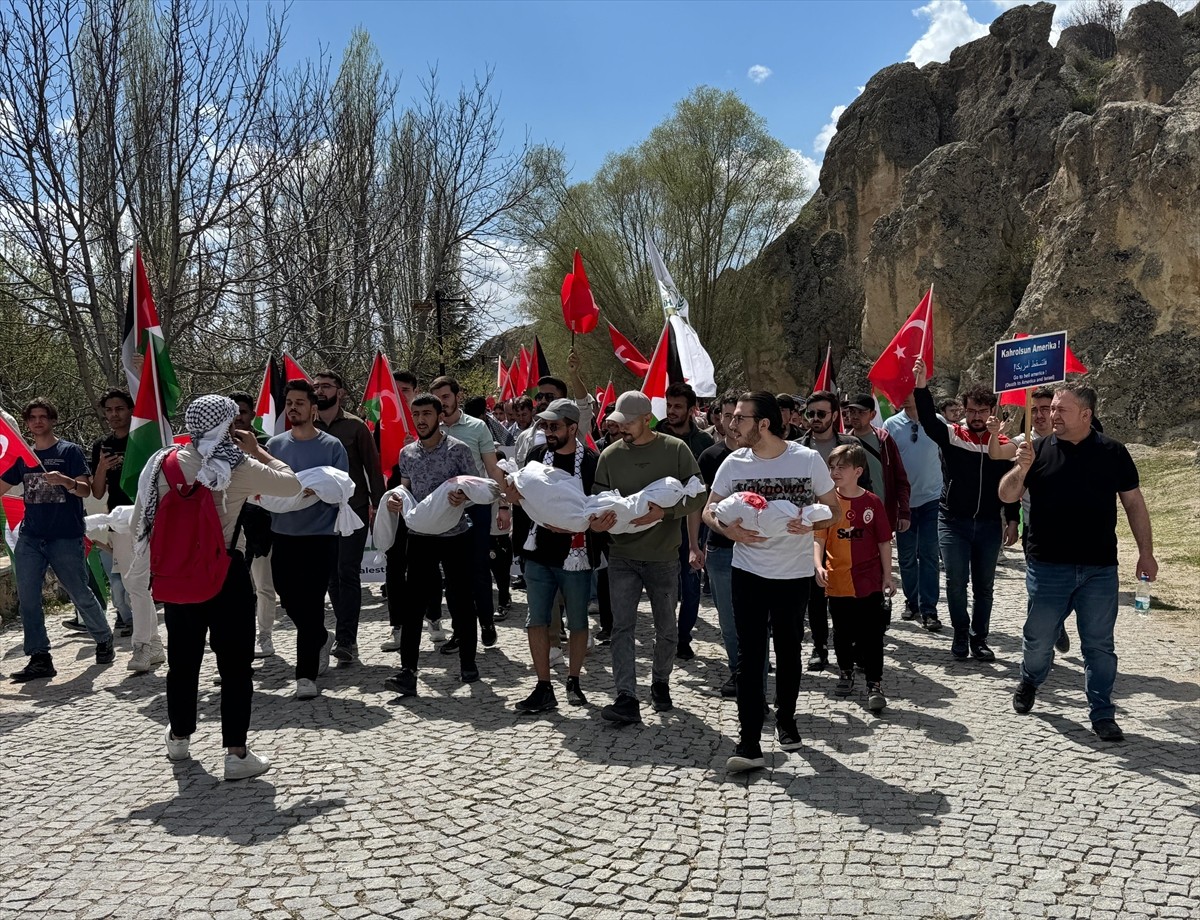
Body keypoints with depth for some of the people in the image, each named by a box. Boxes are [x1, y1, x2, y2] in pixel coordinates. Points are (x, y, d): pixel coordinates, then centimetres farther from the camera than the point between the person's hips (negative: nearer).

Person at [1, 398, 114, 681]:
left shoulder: (70, 451, 0)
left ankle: (104, 641, 21)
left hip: (66, 538, -4)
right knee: (27, 599, -1)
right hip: (29, 538, 5)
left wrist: (65, 480, -26)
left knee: (81, 594, 1)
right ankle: (39, 658, 4)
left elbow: (86, 490, -7)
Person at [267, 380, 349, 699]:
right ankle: (321, 638, 40)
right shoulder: (275, 444, 7)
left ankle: (306, 674, 5)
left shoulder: (331, 446, -2)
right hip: (283, 534, 4)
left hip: (319, 535, -4)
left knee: (311, 604, -4)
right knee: (289, 600, 12)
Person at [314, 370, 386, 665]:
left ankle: (345, 640, -4)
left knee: (348, 573, -6)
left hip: (353, 510, -4)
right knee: (332, 576, 9)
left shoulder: (355, 426, -1)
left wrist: (377, 506, -6)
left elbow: (373, 467, 0)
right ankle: (347, 635, 19)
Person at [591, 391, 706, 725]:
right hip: (622, 555, 1)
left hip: (663, 555, -1)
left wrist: (665, 512, -24)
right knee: (622, 627, -7)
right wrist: (597, 521, -19)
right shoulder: (610, 455, 1)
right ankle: (627, 698, -7)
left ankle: (661, 683, 34)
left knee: (666, 628, 12)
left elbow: (698, 495, -7)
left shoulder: (675, 449, -6)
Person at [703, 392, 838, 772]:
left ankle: (786, 720, 39)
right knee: (749, 654, -3)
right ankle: (749, 744, -1)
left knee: (788, 649, 16)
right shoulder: (734, 463, -3)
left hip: (795, 571, 0)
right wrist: (729, 529, -18)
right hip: (748, 570, 1)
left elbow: (832, 507, 0)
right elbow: (709, 509, 4)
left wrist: (810, 523, -21)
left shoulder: (808, 459, -8)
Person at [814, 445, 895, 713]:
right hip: (837, 581, 1)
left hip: (869, 582, -1)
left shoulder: (872, 502, -4)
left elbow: (884, 542, 1)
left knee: (871, 635, 0)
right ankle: (845, 673, 34)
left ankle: (875, 685, 6)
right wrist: (819, 566, -21)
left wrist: (887, 576, 1)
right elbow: (818, 538, -6)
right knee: (842, 633, 15)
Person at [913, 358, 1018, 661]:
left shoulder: (1004, 444, 2)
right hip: (953, 522, -2)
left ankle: (979, 639, 23)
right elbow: (928, 419, -22)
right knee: (956, 582, 0)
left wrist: (1012, 521, 4)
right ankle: (961, 636, 17)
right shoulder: (951, 435, -3)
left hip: (989, 524, 2)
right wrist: (921, 387, -37)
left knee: (984, 585, 10)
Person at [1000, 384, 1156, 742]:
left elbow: (1133, 503, 7)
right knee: (1038, 638, 11)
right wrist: (1021, 469, -20)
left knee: (1099, 645, 6)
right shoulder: (1039, 450, 1)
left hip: (1100, 569, 0)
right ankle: (1029, 682, 39)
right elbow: (1006, 496, -1)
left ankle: (1102, 715, 18)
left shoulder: (1113, 453, 2)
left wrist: (1146, 553, 5)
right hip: (1047, 565, 0)